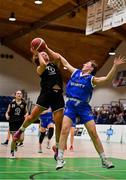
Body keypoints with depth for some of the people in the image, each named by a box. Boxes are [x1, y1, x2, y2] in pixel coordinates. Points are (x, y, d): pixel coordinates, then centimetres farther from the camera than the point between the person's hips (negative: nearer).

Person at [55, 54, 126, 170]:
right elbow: (65, 63, 22)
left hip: (84, 107, -2)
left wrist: (115, 65, -22)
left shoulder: (92, 79, 2)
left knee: (93, 133, -4)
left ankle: (104, 160, 5)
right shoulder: (75, 72, 14)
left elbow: (107, 78, -12)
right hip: (70, 105, 2)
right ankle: (60, 159, -13)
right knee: (64, 129, -16)